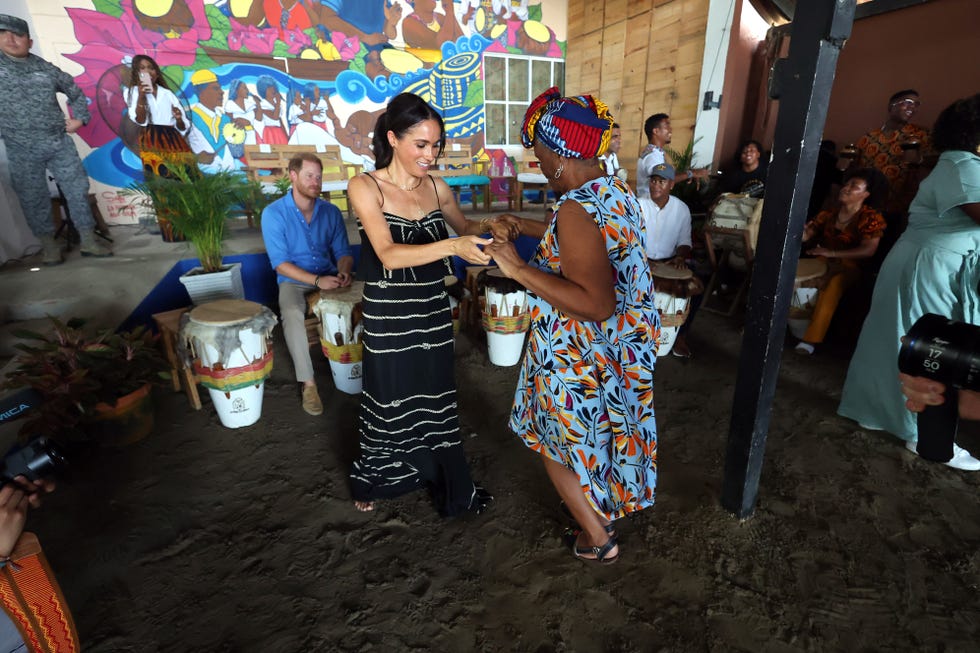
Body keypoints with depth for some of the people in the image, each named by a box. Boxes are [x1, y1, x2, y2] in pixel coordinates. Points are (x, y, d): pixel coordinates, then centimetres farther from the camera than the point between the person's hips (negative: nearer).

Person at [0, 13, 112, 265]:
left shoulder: (47, 69, 9)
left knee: (78, 191, 0)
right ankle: (49, 245, 13)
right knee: (33, 199, 2)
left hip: (60, 143, 1)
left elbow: (75, 92, 23)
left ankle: (88, 242, 7)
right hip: (22, 150, -1)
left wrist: (80, 118, 11)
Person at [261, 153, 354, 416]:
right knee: (292, 313, -35)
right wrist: (317, 281, -25)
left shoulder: (331, 212, 3)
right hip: (294, 281, -3)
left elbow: (343, 251, 6)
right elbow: (280, 263, -11)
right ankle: (308, 382, -26)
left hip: (329, 278, 3)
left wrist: (344, 271, -18)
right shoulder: (273, 213, -7)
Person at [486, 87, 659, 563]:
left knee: (558, 446, 15)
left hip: (579, 359, -9)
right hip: (625, 346, 9)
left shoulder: (576, 207, -28)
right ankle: (601, 508, 52)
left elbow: (595, 304, -35)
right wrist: (527, 229, 23)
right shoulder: (618, 192, 2)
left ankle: (598, 539, 34)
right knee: (601, 433, 28)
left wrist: (520, 269, -30)